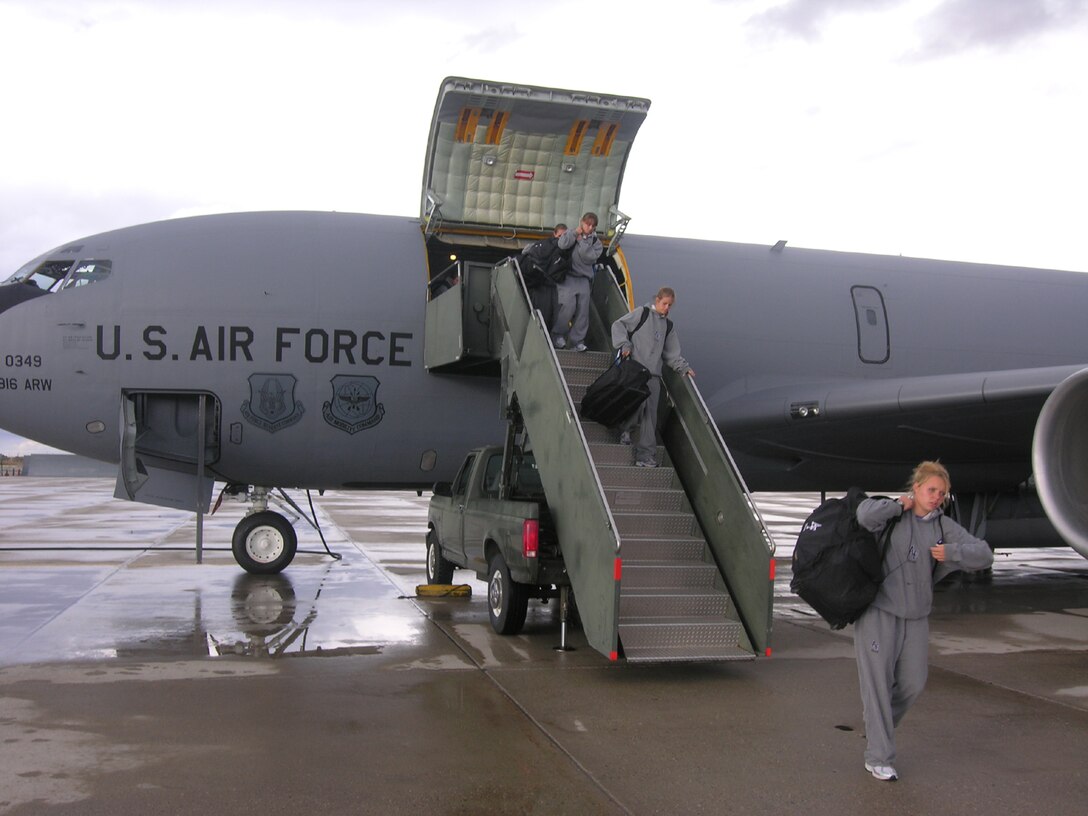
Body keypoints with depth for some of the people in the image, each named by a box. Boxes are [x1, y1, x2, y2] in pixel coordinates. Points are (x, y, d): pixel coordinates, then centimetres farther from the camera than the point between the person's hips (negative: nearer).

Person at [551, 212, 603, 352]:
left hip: (583, 279, 4)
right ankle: (557, 335, -3)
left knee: (583, 309, -5)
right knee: (569, 305, -20)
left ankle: (577, 341, 2)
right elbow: (562, 244, -18)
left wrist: (581, 241, -7)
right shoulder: (571, 234, 4)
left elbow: (590, 257, -9)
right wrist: (576, 232, -10)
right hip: (567, 277, -4)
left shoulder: (596, 242, 10)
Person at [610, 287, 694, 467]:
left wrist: (684, 367, 10)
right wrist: (624, 344, -11)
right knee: (638, 402, -22)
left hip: (653, 374, 5)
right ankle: (626, 430, 9)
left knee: (650, 413, -3)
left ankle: (645, 456, -3)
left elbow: (671, 354, 24)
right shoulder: (642, 313, 5)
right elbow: (618, 325, 3)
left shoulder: (668, 326, 21)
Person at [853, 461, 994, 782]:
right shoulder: (892, 514, -5)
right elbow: (865, 515, -28)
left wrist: (950, 552, -9)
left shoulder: (943, 526, 7)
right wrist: (900, 506, -13)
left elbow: (984, 555, 5)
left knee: (913, 683, 10)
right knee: (877, 682, -4)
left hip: (915, 616, 5)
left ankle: (877, 721, 38)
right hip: (877, 611, -5)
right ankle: (878, 758, 5)